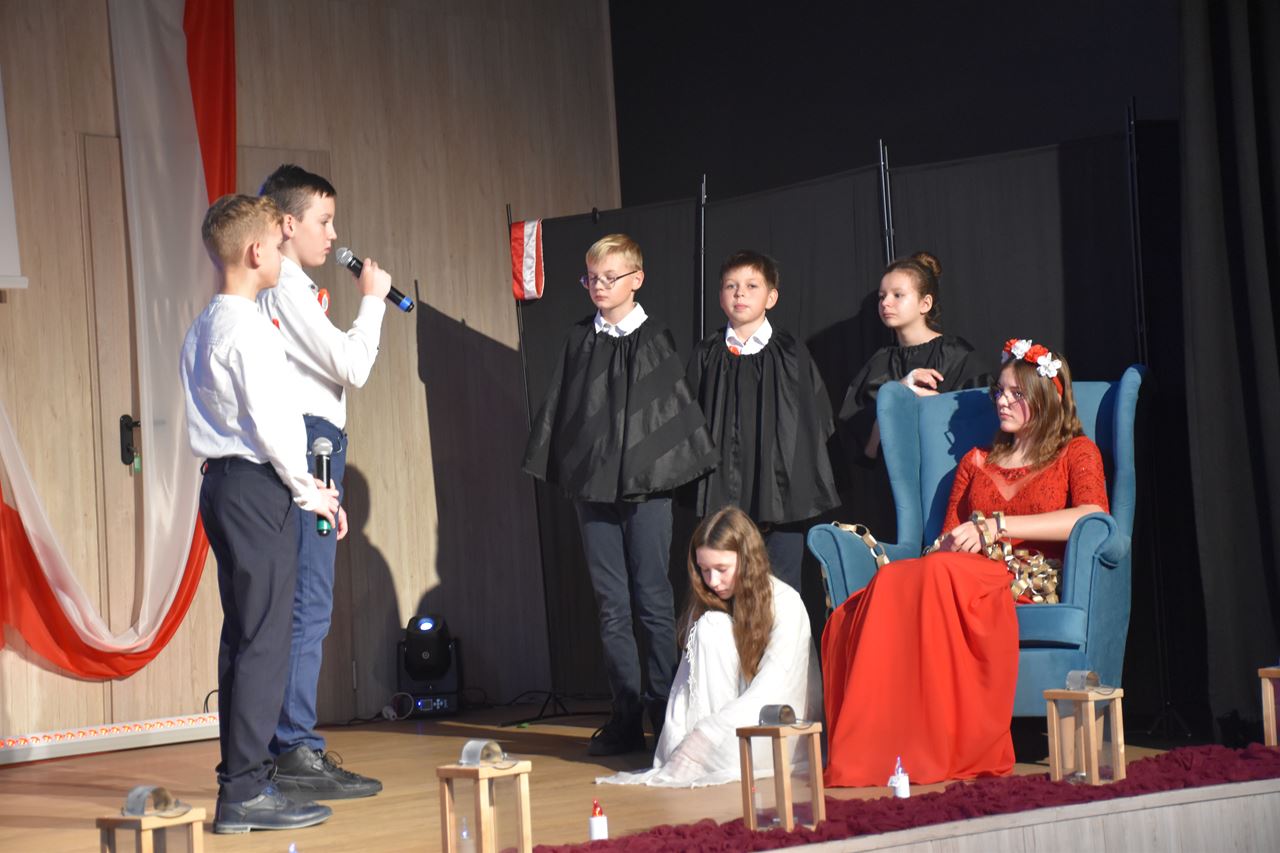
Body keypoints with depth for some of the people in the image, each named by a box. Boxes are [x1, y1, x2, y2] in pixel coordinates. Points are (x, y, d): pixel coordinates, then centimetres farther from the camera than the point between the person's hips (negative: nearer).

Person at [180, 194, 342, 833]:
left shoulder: (203, 329, 16)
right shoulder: (247, 329, -14)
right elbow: (269, 423, -18)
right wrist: (310, 492, -6)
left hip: (223, 484, 10)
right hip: (257, 486, -10)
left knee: (244, 635, 12)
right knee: (263, 638, -9)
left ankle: (242, 780, 15)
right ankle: (245, 792, -9)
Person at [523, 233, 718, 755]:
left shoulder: (656, 339, 2)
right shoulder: (578, 341, 8)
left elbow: (679, 405, 3)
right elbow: (559, 405, 10)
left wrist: (688, 463, -3)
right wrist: (555, 467, 5)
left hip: (646, 482, -3)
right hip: (592, 485, 3)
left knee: (652, 599, -2)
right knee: (612, 604, 4)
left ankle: (666, 712, 3)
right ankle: (627, 718, 8)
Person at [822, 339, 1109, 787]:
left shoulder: (1077, 452, 16)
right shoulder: (976, 461, 32)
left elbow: (1092, 515, -6)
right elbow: (947, 541, 24)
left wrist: (997, 526, -12)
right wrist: (952, 545, -4)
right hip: (973, 575, 4)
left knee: (939, 578, -38)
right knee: (893, 581, -34)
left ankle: (940, 749, -40)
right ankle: (871, 751, -43)